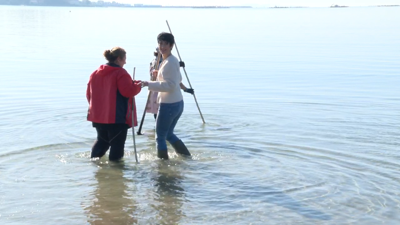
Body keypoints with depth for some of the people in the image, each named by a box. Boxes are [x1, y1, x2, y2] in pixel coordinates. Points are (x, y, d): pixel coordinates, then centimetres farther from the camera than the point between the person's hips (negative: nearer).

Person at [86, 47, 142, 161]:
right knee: (117, 143, 2)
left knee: (101, 140, 22)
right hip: (117, 117, -7)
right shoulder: (120, 73, -13)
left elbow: (89, 94, 14)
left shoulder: (95, 73, 10)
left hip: (98, 116, 7)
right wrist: (138, 84, -1)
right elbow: (128, 91, -19)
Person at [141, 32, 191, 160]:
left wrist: (149, 84, -28)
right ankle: (187, 157, 26)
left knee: (160, 137, 2)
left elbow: (170, 85, -23)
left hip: (168, 105, -10)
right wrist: (160, 74, 20)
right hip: (178, 103, 10)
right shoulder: (173, 61, 12)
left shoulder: (169, 63, -17)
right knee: (168, 134, 23)